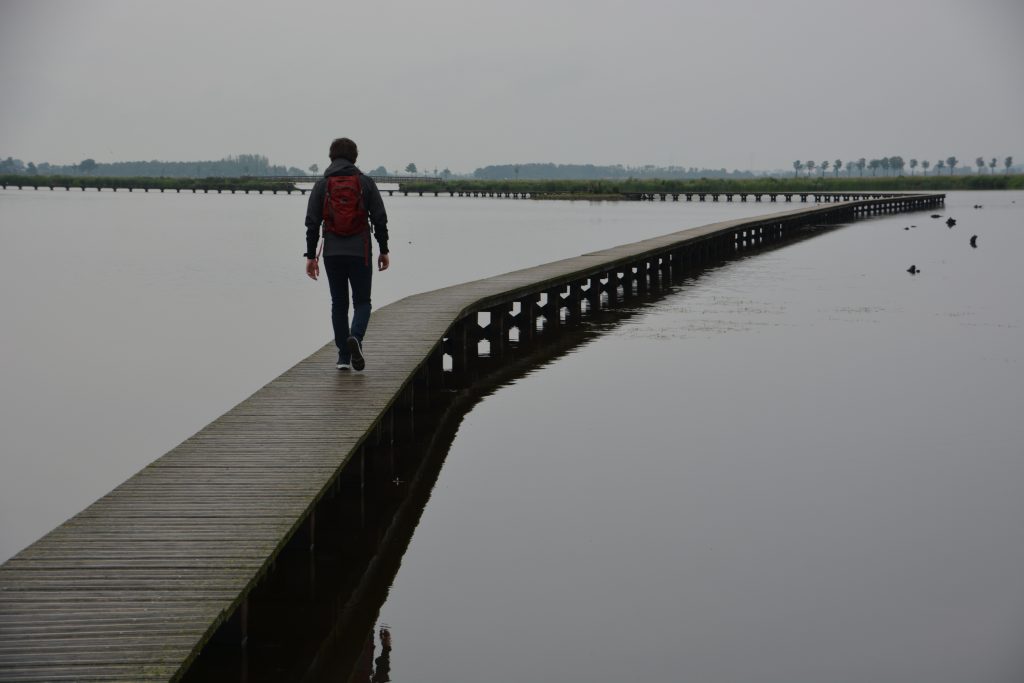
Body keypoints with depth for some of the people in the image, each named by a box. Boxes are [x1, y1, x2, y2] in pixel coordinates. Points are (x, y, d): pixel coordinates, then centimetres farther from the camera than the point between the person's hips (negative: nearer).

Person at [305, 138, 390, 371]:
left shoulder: (321, 185, 2)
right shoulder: (366, 183, 0)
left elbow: (312, 223, 0)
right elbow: (380, 219, -1)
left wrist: (311, 256, 4)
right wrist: (384, 250, 6)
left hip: (332, 254, 1)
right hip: (360, 253, -1)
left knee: (339, 303, 10)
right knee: (362, 301, 7)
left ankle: (343, 356, 8)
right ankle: (355, 337, -21)